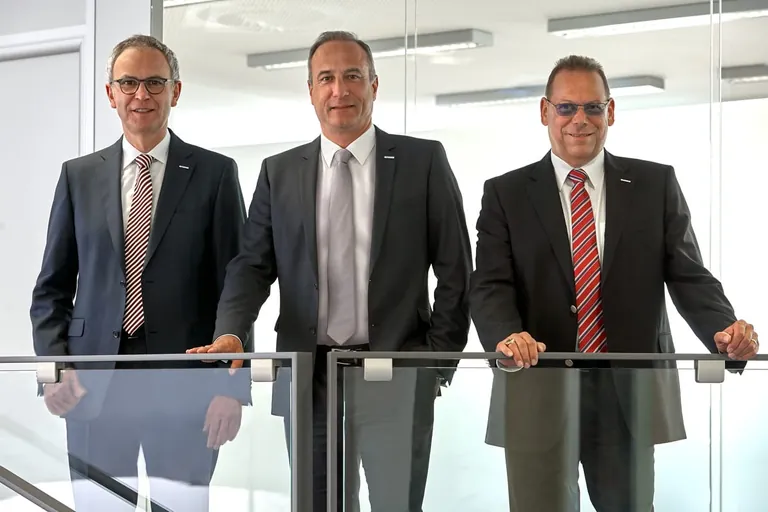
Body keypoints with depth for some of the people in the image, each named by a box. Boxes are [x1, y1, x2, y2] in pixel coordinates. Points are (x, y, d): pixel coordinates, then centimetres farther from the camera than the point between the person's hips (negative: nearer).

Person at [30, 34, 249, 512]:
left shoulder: (215, 174, 4)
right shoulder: (79, 176, 11)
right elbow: (53, 288, 12)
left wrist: (232, 387, -7)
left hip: (184, 383, -2)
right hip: (93, 383, 2)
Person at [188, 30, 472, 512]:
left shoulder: (423, 161, 3)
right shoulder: (279, 172, 11)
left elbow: (454, 268, 3)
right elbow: (253, 265, 5)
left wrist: (440, 359, -3)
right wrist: (230, 333, -13)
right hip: (309, 377, 3)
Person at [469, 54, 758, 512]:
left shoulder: (656, 185, 7)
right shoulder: (506, 194, 6)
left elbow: (689, 276, 1)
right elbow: (491, 286, -4)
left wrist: (725, 330, -20)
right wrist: (507, 337, -26)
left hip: (630, 394, 1)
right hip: (538, 393, -1)